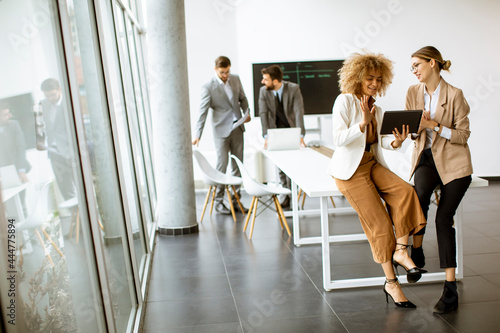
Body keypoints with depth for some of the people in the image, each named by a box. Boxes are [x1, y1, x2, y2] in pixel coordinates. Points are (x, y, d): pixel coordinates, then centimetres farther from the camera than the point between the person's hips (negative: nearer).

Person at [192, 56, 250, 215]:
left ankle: (236, 200, 16)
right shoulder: (208, 87, -11)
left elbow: (242, 98, 19)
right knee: (222, 165, -5)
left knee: (238, 165, 8)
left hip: (237, 127, 6)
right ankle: (218, 202, 7)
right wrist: (197, 135, -20)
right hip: (221, 130, -5)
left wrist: (247, 112, 1)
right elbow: (203, 112, -14)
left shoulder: (235, 79, 5)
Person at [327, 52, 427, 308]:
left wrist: (396, 142, -10)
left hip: (372, 164, 7)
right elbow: (339, 139, -17)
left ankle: (400, 250, -17)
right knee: (379, 222, -11)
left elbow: (378, 141, 11)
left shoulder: (377, 109, 14)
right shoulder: (345, 101, -8)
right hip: (350, 169, -6)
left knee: (404, 190, -24)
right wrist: (363, 123, -29)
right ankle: (391, 282, 0)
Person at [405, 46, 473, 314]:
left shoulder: (454, 95, -8)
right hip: (426, 158, 3)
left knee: (444, 218, -11)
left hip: (453, 162, -3)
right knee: (420, 195, -30)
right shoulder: (413, 93, 6)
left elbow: (463, 135, -7)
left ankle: (450, 289, -2)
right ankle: (416, 253, -9)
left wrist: (435, 125, -19)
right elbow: (412, 131, 9)